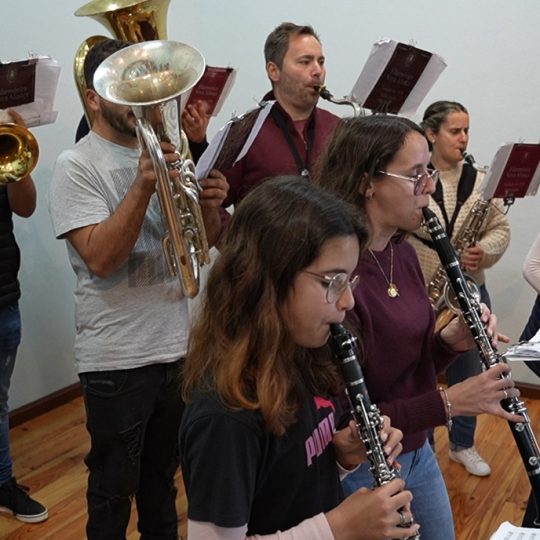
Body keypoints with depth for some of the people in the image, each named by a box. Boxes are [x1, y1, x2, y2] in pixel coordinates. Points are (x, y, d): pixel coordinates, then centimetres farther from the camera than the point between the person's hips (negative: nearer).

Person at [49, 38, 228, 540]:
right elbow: (100, 259, -21)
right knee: (114, 488, 11)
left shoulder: (163, 153, 7)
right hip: (116, 359, -5)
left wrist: (209, 207, -12)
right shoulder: (76, 165, -10)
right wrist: (143, 187, -29)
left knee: (163, 474, 22)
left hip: (177, 344, 6)